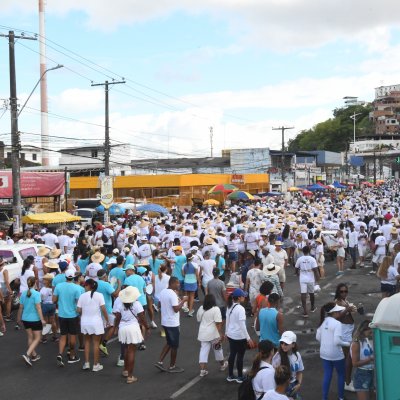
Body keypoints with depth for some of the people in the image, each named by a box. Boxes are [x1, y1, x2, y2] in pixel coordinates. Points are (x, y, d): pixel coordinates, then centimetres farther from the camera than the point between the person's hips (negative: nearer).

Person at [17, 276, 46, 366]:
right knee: (37, 338, 5)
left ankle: (34, 355, 28)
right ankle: (27, 354, -12)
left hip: (25, 319, 6)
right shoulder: (36, 294, -16)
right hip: (35, 319, -6)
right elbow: (38, 308, -19)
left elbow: (21, 307, 6)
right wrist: (42, 319, -15)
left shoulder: (23, 293, -1)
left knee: (30, 337, 18)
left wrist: (19, 318, 19)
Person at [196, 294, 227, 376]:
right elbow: (218, 323, -18)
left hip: (203, 334, 4)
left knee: (203, 351, 5)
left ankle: (202, 370, -1)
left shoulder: (200, 309, 3)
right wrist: (221, 334, -16)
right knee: (218, 349, 15)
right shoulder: (216, 309, -15)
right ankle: (222, 365, 33)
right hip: (214, 334, -4)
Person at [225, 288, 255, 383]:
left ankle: (230, 376, 27)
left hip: (231, 335, 7)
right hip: (240, 337, -7)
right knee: (240, 356, 8)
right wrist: (248, 338, -18)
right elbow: (242, 325, -23)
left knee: (232, 355, 17)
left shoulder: (230, 307, 2)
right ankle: (240, 377, 20)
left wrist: (226, 332, 24)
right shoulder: (240, 309, -22)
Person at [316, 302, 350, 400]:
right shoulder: (337, 323, -20)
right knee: (341, 374, 16)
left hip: (324, 353, 6)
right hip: (336, 354, -6)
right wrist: (348, 344, -9)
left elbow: (318, 337, 5)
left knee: (327, 375, 15)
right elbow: (337, 341, -24)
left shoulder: (323, 322, 1)